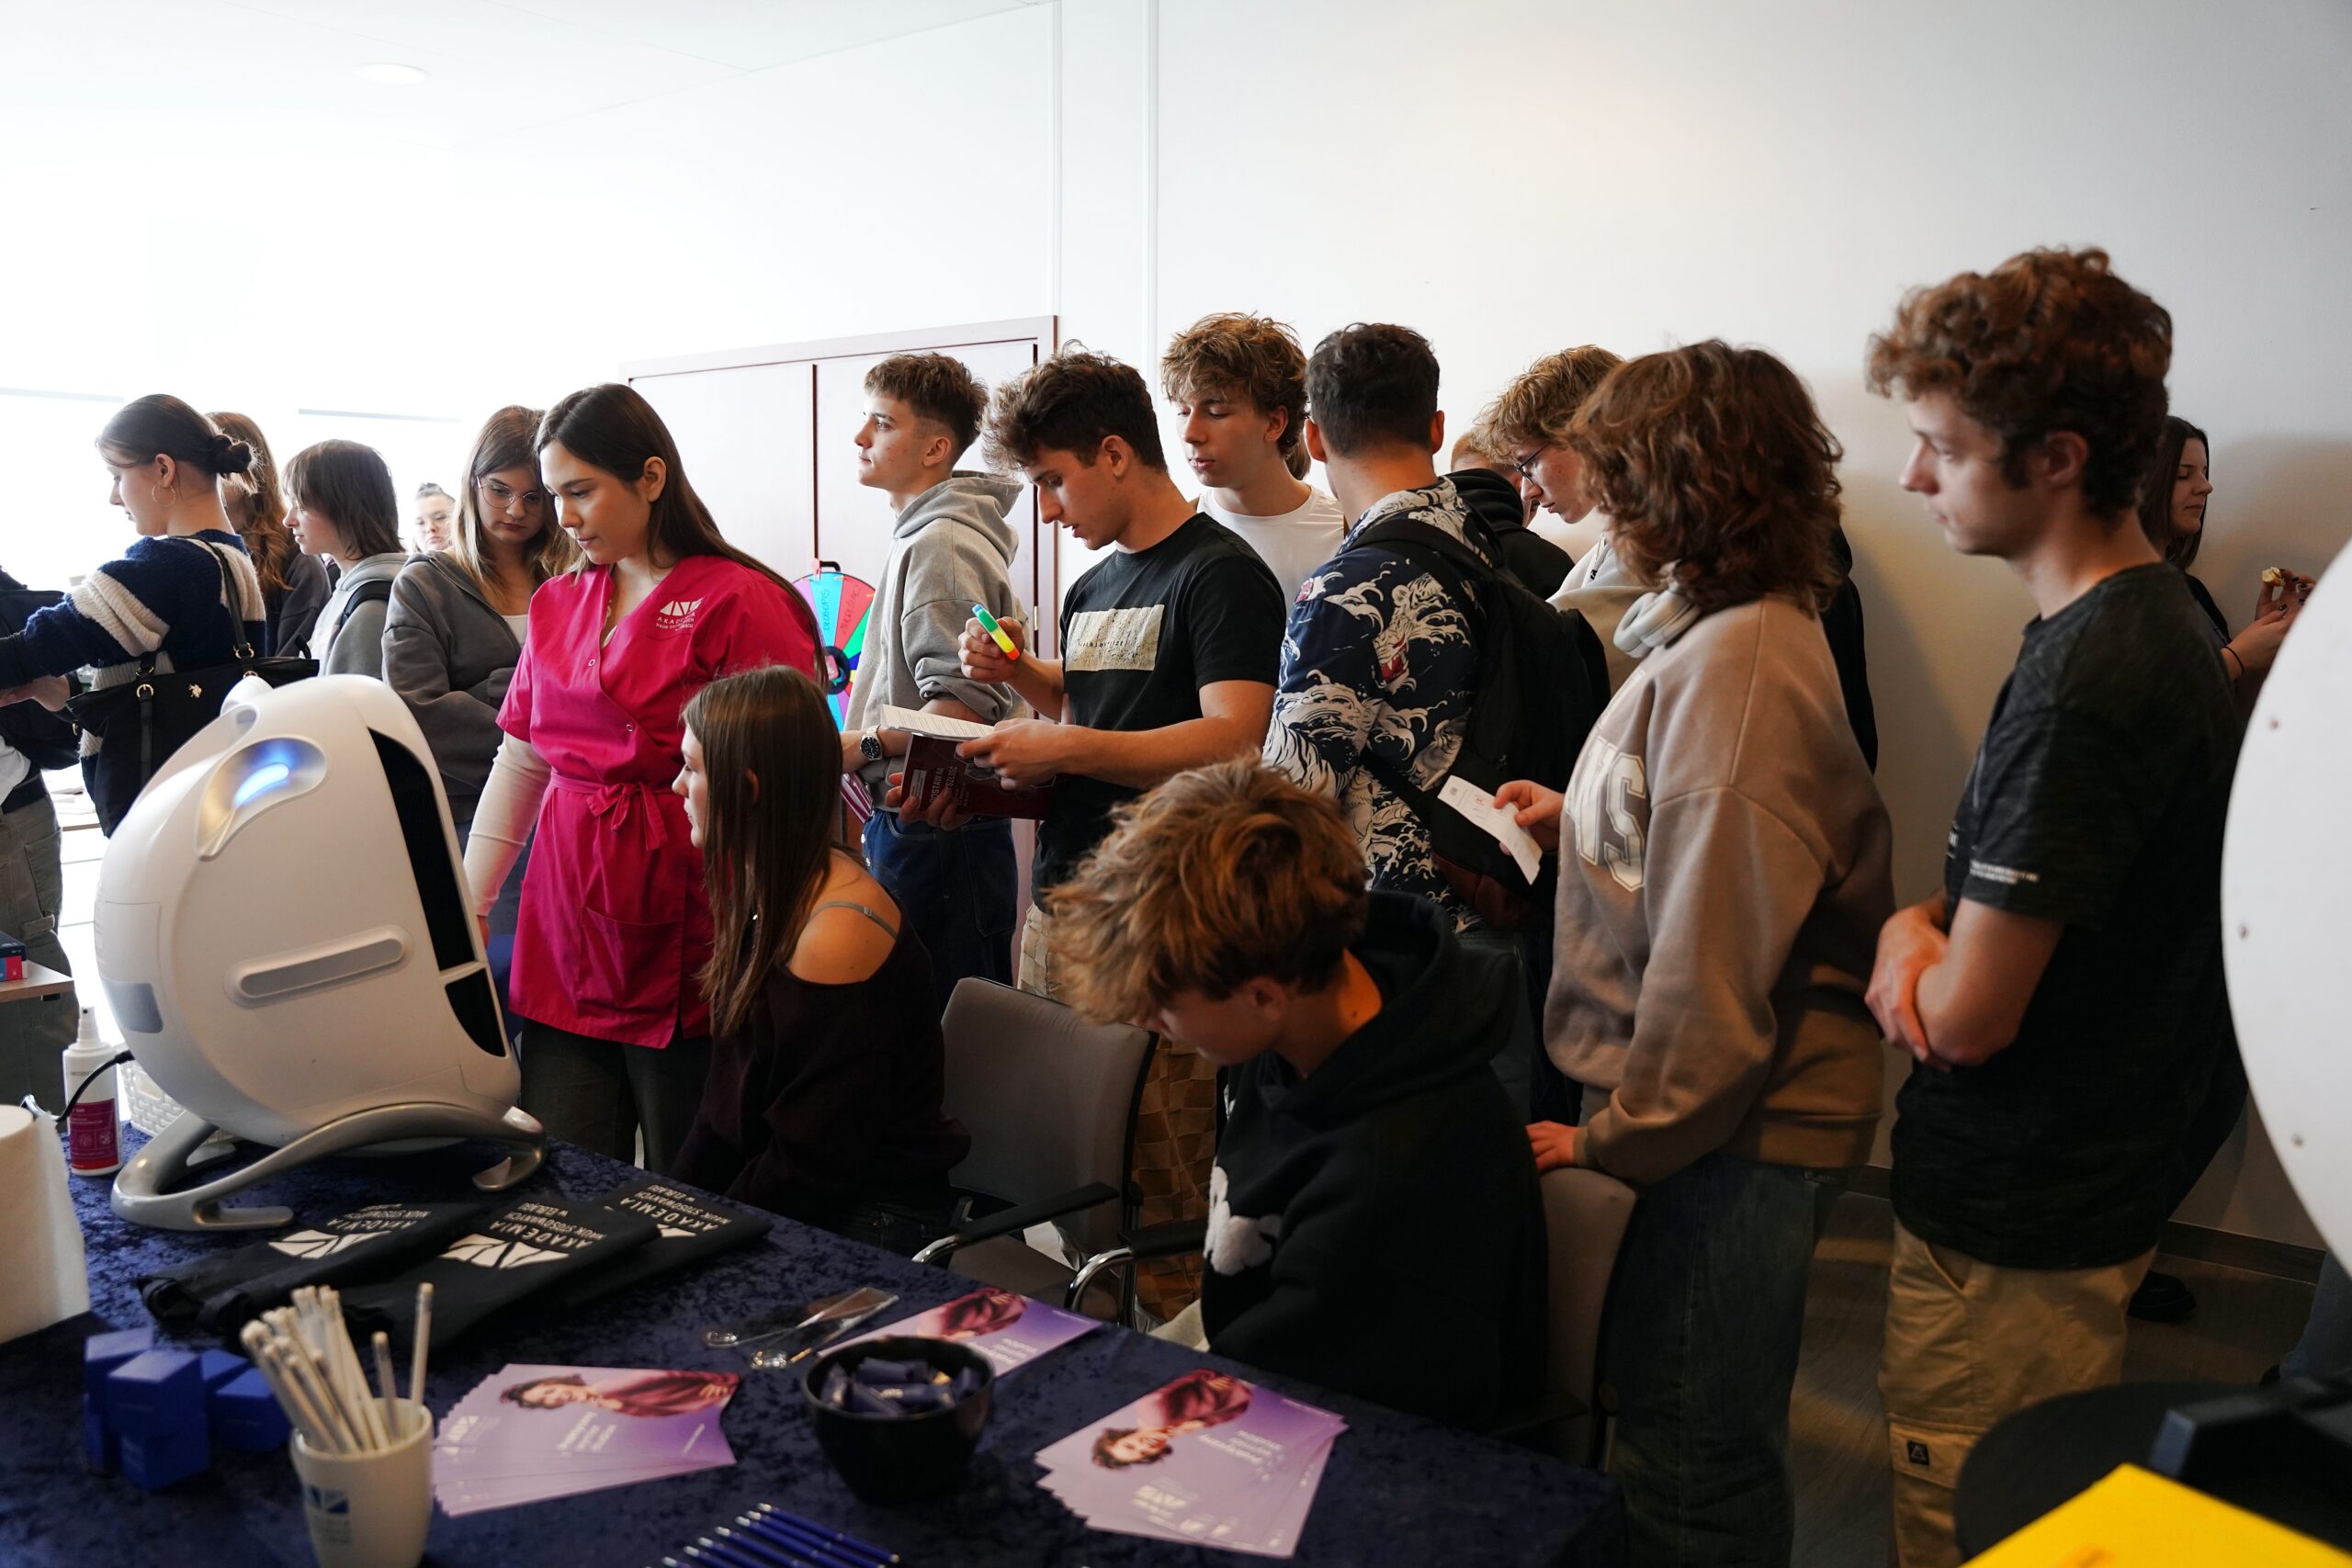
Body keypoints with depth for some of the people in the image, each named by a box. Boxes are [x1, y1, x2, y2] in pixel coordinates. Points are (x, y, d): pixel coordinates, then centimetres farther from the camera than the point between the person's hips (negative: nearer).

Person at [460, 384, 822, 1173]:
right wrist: (467, 908, 13)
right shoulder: (557, 604, 12)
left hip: (681, 940, -5)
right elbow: (519, 763, 17)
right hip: (564, 930, 6)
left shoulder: (740, 603, -8)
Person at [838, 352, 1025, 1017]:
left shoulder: (941, 544, -14)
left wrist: (862, 746, -17)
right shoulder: (923, 534, 18)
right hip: (915, 820, 10)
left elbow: (965, 705, -23)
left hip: (932, 830, -10)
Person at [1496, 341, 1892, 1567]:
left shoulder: (1735, 663, -23)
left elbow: (1715, 952, -25)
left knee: (1689, 1455, 7)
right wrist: (1583, 824, 12)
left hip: (1728, 1122, -10)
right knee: (1697, 1429, 23)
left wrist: (1620, 1137, -16)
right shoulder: (1728, 633, 10)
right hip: (1738, 1106, 10)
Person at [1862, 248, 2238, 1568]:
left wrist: (1905, 943, -4)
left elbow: (1968, 1016, -26)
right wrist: (1926, 926, -7)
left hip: (2018, 1228, -9)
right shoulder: (2158, 619, 5)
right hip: (2104, 1170, 9)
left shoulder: (2084, 682, -27)